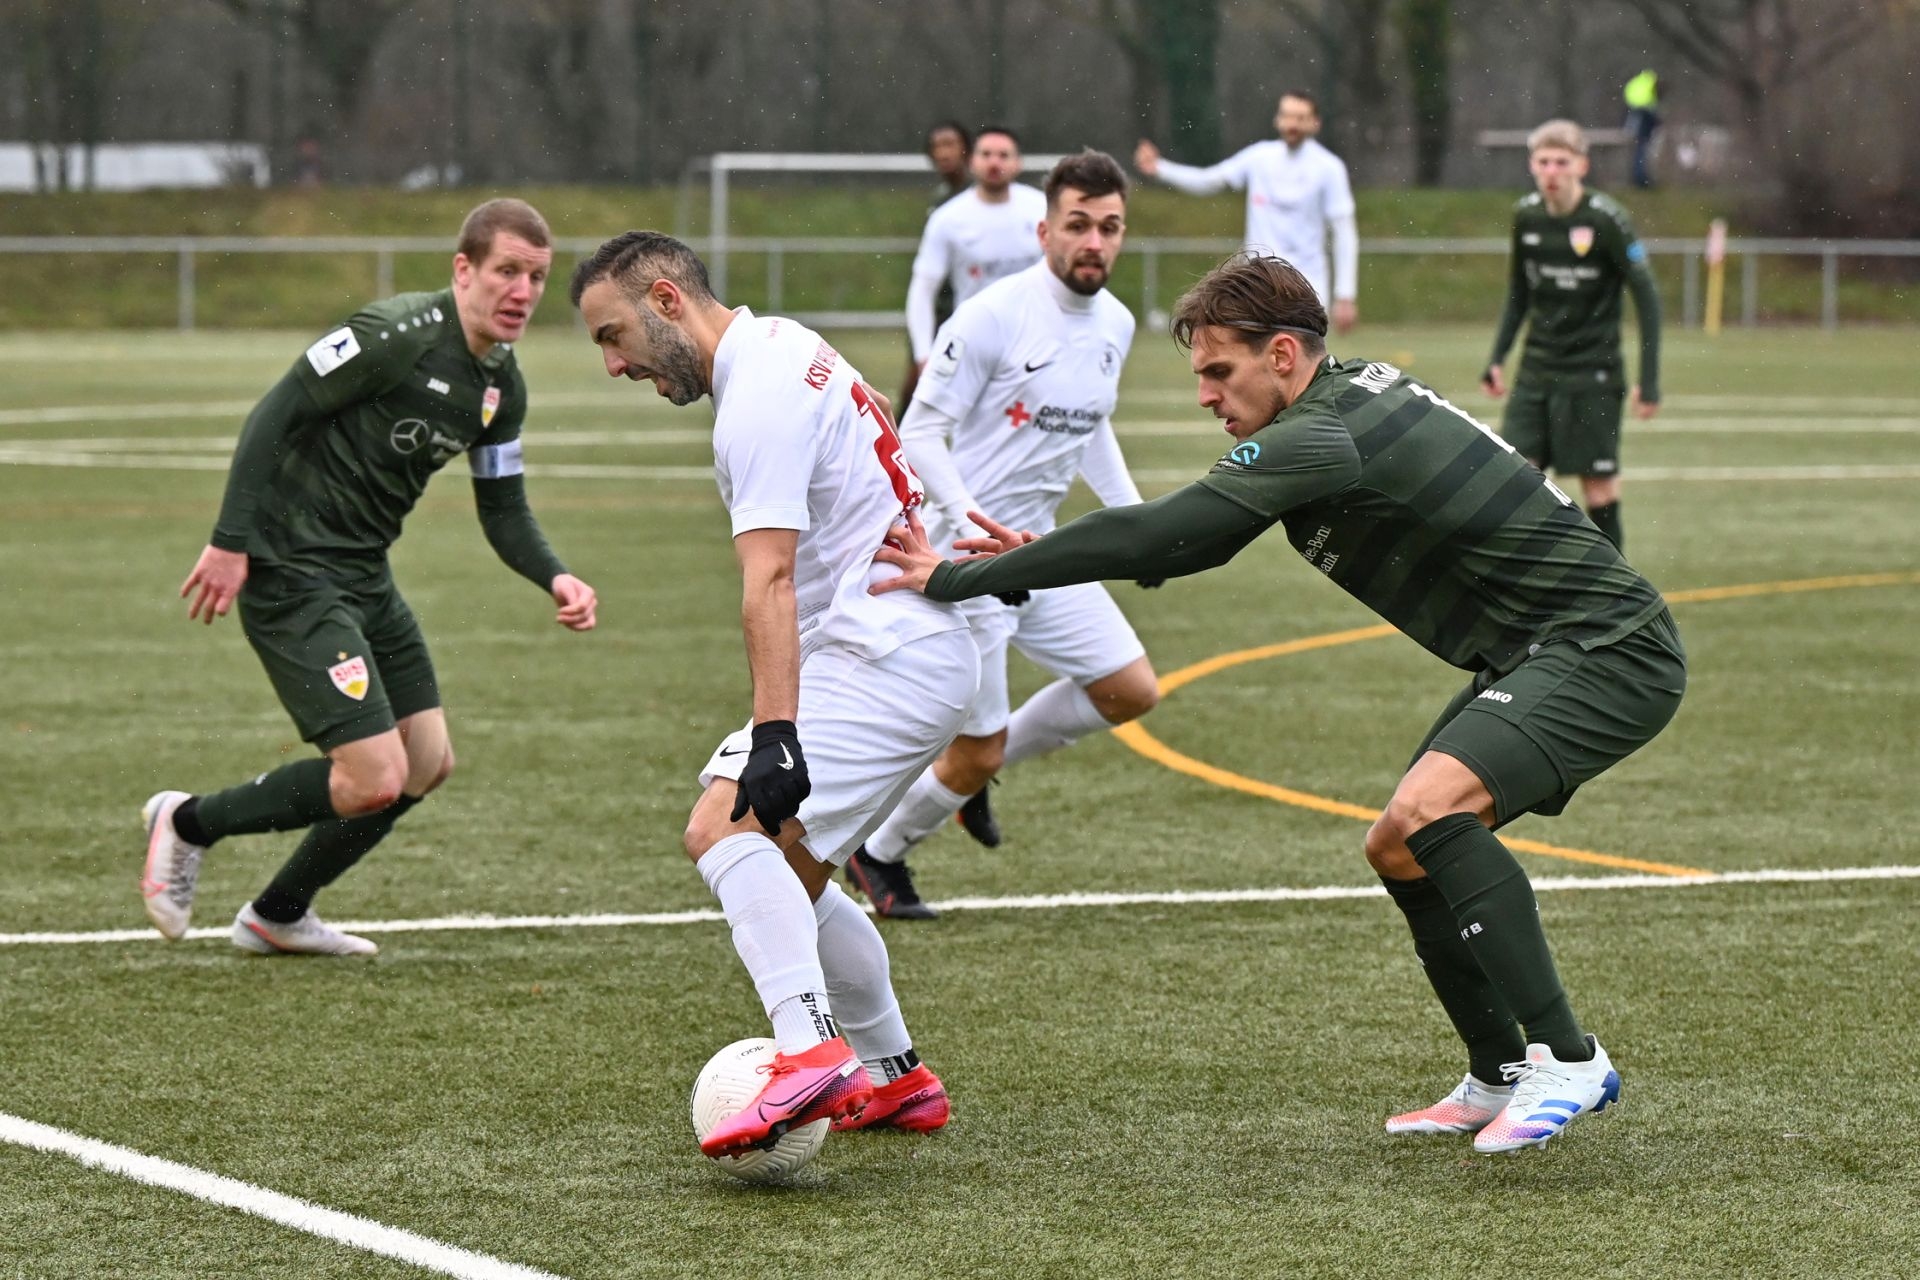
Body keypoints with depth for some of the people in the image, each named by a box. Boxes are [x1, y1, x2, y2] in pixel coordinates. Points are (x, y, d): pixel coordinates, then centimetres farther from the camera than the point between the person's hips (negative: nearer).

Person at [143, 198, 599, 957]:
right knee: (375, 779, -15)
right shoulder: (398, 335, -19)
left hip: (365, 575, 9)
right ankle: (187, 824, 7)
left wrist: (554, 578, -6)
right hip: (290, 573, -9)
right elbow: (274, 413, -19)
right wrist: (231, 542, -22)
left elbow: (503, 511, 14)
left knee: (427, 763, 12)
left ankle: (279, 916, 28)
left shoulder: (503, 386, 8)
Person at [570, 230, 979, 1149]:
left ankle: (810, 1052, -43)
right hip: (904, 652, 11)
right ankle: (897, 1079, 28)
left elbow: (769, 583, -27)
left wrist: (775, 736, -34)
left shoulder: (759, 400, -17)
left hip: (882, 660, -11)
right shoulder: (783, 345, 13)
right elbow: (871, 413, 33)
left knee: (727, 831, -25)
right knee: (788, 874, 19)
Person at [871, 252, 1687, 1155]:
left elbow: (1158, 534, -24)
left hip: (1607, 650, -11)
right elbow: (1192, 539, 20)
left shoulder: (1321, 439, -21)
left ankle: (1568, 1060, -20)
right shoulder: (1352, 396, 10)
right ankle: (1501, 1080, 20)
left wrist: (960, 579, -18)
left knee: (1428, 813, -28)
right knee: (1399, 851, 11)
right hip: (1537, 659, 11)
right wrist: (1041, 562, 11)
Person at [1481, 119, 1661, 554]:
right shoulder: (1525, 216, 3)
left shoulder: (1608, 221, -12)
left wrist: (1649, 380, -12)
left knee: (1599, 482, -1)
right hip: (1536, 370, 5)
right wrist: (1496, 359, 10)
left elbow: (1647, 299, -9)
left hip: (1592, 374, -5)